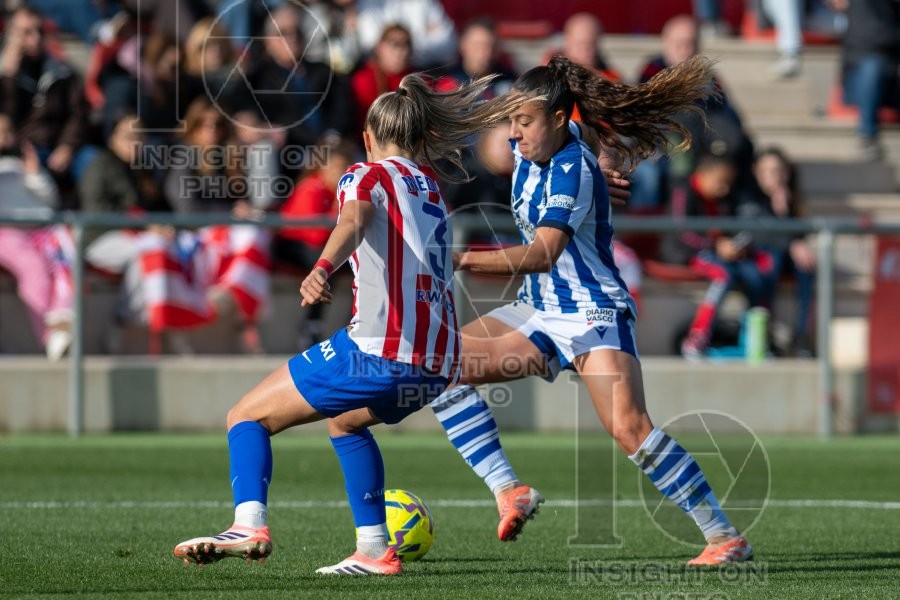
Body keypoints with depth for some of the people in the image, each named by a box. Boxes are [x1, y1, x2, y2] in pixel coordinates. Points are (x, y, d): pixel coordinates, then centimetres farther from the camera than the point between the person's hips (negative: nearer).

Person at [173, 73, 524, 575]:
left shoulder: (368, 176, 4)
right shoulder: (431, 186, 24)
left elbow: (353, 222, -20)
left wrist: (322, 269, -39)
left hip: (380, 349, -7)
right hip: (439, 367, 7)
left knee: (248, 416, 1)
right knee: (344, 420, 35)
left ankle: (250, 525, -24)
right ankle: (375, 550, 25)